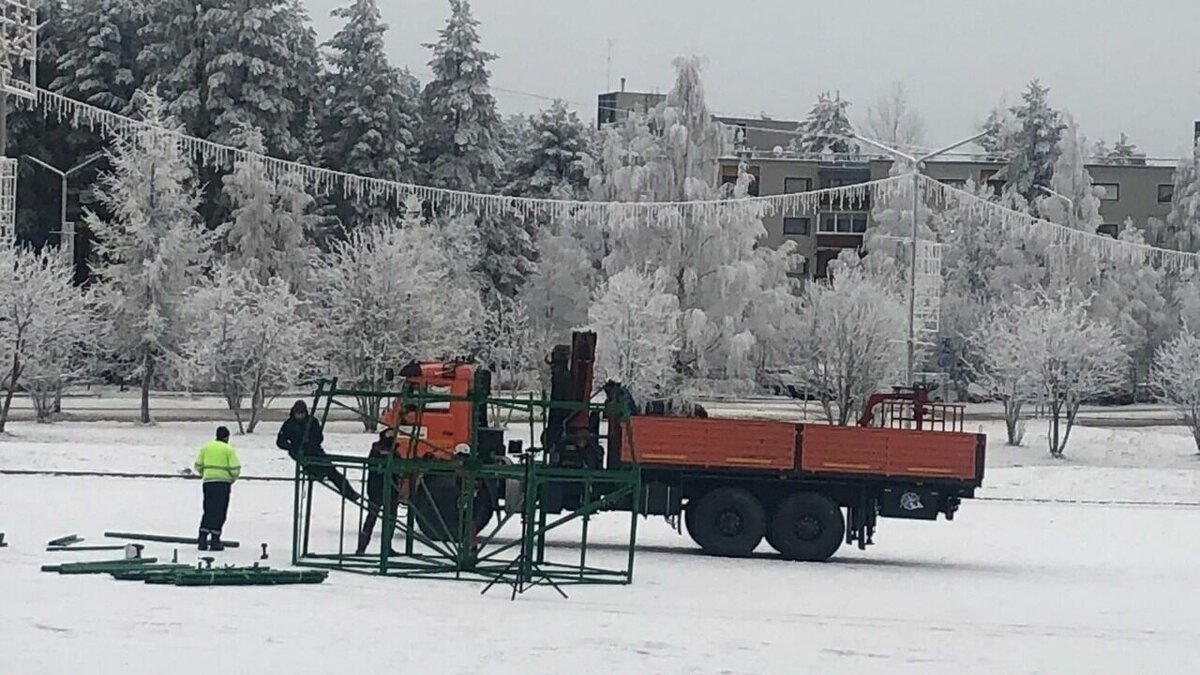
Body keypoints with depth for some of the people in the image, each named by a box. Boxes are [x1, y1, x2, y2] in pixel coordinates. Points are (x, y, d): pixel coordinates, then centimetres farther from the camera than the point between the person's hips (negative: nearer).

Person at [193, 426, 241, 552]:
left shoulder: (206, 447, 9)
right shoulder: (228, 449, -3)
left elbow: (198, 465, 9)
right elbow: (235, 469, -7)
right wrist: (233, 478, 13)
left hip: (208, 482, 4)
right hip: (223, 483, -4)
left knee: (208, 511, 11)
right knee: (219, 513, 2)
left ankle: (202, 540, 3)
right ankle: (215, 541, 1)